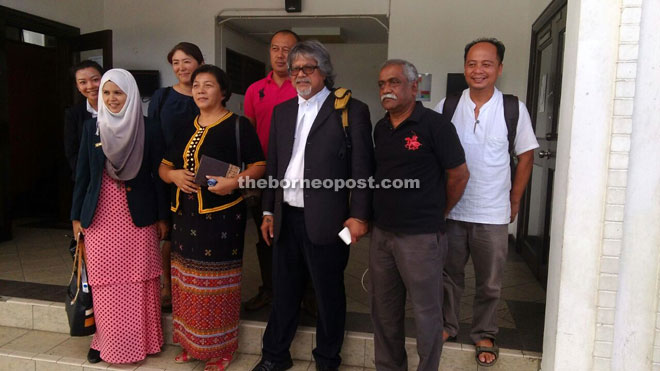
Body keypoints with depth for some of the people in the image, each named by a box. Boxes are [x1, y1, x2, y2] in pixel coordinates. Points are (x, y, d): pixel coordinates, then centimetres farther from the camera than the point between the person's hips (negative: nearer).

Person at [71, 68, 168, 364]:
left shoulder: (149, 128, -2)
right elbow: (82, 173, 8)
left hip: (138, 216, -2)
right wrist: (76, 216, 7)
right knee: (105, 282, 7)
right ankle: (107, 340, 22)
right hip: (100, 217, 2)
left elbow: (157, 174, 0)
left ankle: (142, 340, 19)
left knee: (139, 282, 4)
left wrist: (162, 216, 0)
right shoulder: (91, 127, 5)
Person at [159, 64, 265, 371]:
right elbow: (164, 167, 16)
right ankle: (191, 343, 30)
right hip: (185, 214, 6)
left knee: (217, 282, 2)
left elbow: (259, 165, -8)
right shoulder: (185, 128, 13)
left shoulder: (238, 125, -5)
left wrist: (235, 181, -24)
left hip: (222, 215, -6)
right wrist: (174, 175, -6)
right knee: (188, 280, 13)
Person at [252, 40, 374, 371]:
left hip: (325, 220, -5)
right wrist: (269, 211, 10)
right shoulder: (282, 111, 12)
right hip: (286, 218, 5)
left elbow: (363, 168, -8)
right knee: (284, 291, 18)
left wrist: (359, 215, -12)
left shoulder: (352, 110, -5)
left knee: (329, 294, 11)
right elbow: (273, 165, 13)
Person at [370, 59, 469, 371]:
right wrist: (380, 217, 11)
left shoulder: (435, 125, -10)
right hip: (381, 234, 7)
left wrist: (437, 214, 5)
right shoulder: (380, 129, 9)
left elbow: (459, 175, -5)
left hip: (421, 238, -6)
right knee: (384, 312, 18)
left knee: (427, 315, 7)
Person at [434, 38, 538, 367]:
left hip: (493, 214, -1)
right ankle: (447, 325, 37)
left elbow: (525, 155, 5)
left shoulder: (514, 109, -4)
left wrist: (515, 201, 5)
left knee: (490, 282, 13)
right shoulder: (446, 107, -2)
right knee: (449, 274, 16)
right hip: (450, 209, 1)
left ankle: (484, 335, 33)